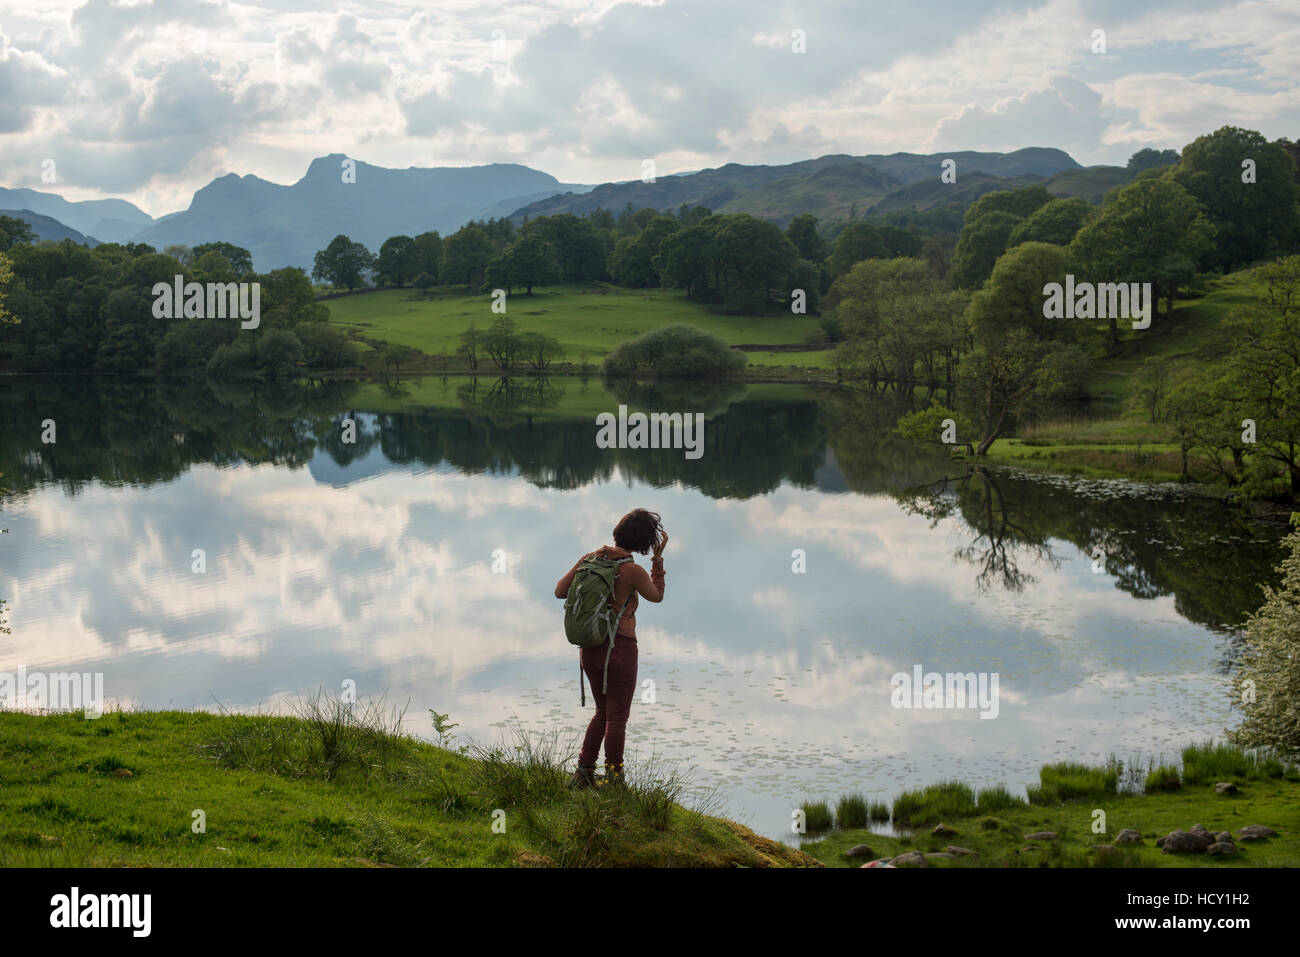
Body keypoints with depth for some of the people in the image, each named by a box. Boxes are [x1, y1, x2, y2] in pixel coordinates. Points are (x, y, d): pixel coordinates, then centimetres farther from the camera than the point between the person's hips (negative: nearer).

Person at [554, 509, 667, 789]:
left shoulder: (591, 558, -1)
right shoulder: (633, 571, -16)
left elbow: (560, 592, 7)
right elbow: (657, 596, 4)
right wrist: (658, 558, 4)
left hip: (590, 648, 6)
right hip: (620, 649, -6)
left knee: (603, 713, 21)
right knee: (617, 718, 8)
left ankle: (582, 774, 19)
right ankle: (613, 781, 14)